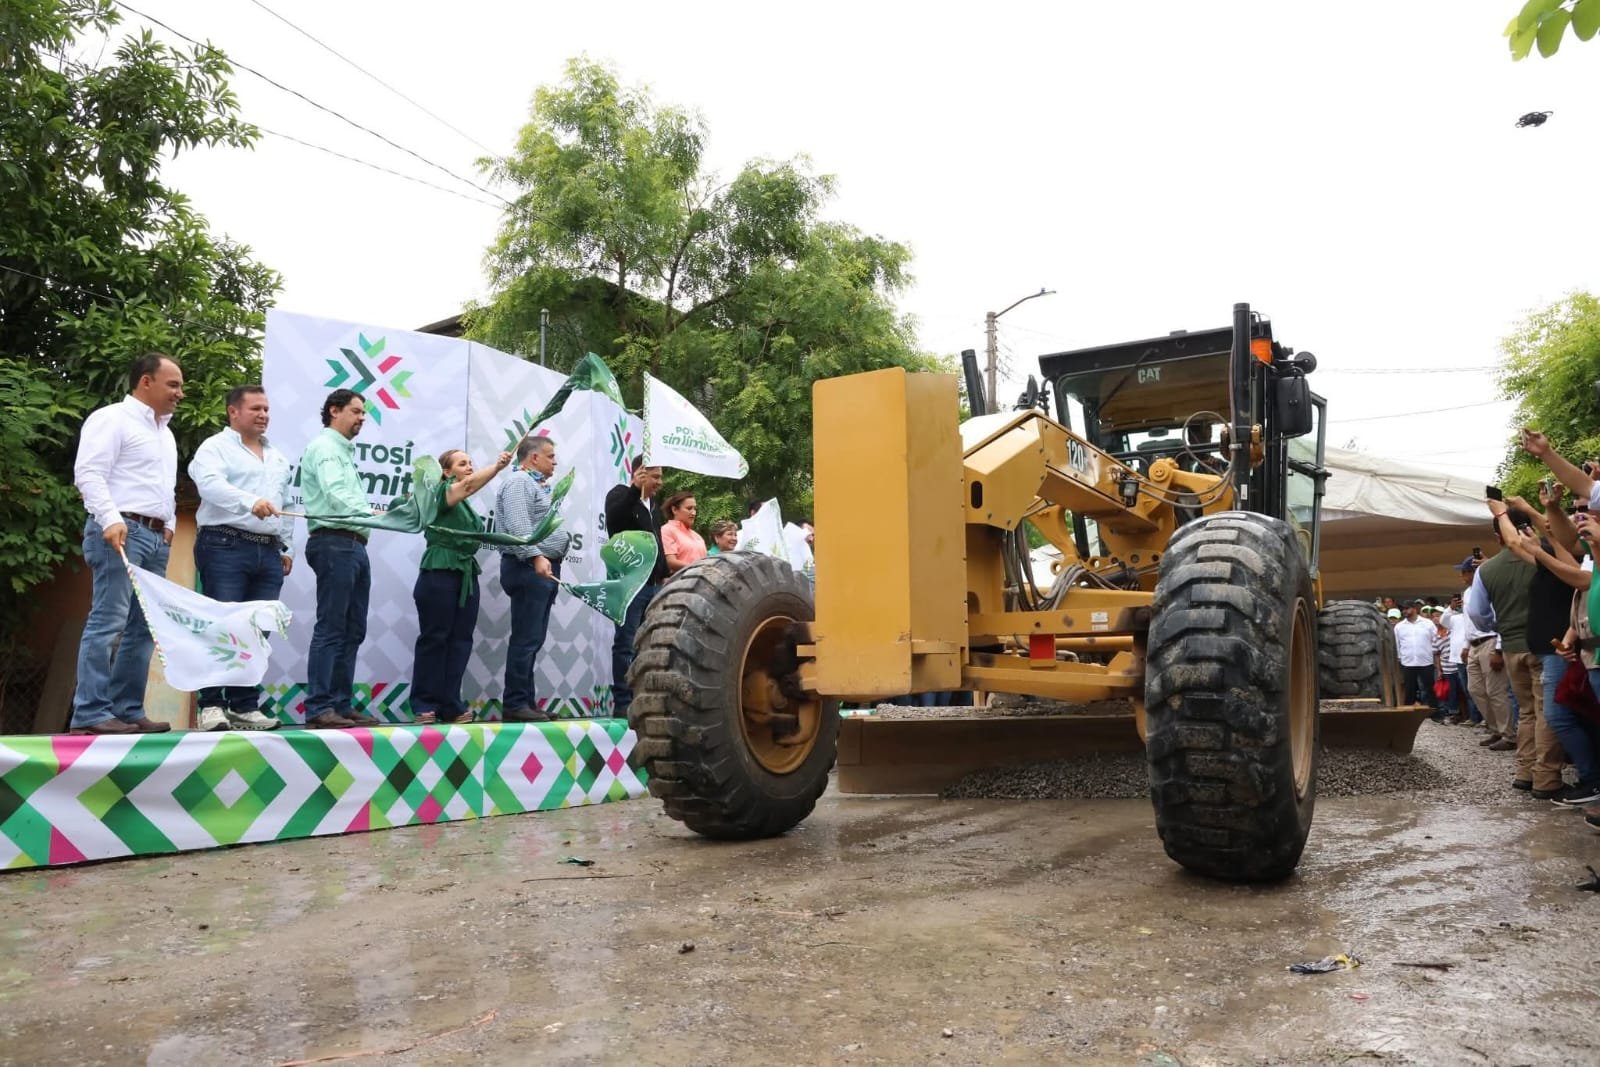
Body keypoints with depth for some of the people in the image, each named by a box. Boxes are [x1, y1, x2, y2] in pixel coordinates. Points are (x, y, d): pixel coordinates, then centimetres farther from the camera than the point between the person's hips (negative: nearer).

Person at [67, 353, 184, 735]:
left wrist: (169, 524, 18)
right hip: (120, 532, -8)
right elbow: (88, 473, -13)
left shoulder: (165, 432, 24)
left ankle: (128, 710, 8)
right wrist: (110, 519, -23)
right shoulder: (112, 418, -2)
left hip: (155, 536, 9)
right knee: (107, 622, -12)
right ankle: (90, 713, -11)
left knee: (142, 627, 5)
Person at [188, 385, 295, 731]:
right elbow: (211, 484, -18)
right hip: (225, 547, -6)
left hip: (268, 553, 6)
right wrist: (251, 502, -33)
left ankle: (245, 707, 10)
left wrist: (287, 547, 19)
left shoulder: (278, 457, 23)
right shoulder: (215, 447, 2)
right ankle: (211, 705, -3)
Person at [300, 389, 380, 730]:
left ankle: (342, 705, 13)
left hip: (353, 546, 10)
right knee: (330, 628, -10)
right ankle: (318, 709, -8)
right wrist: (373, 515, -29)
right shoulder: (323, 447, -4)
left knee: (353, 631, 9)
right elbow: (336, 494, -19)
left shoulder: (344, 452, 25)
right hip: (334, 544, -10)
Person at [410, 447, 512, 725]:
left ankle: (450, 706, 5)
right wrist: (497, 467, -33)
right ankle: (424, 706, 2)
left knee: (460, 640, 3)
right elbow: (470, 484, -23)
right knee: (434, 639, -4)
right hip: (439, 574, -8)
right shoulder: (440, 493, -6)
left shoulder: (465, 504, 18)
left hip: (467, 574, 8)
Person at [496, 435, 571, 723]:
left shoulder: (537, 486, 24)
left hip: (544, 570, 10)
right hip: (529, 569, -10)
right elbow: (518, 526, -22)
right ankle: (515, 704, -9)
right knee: (526, 639, -11)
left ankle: (527, 702, 12)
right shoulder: (519, 483, -7)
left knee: (533, 640, 9)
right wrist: (536, 557, -29)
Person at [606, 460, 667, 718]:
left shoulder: (651, 503, 21)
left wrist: (664, 574, 20)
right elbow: (613, 518, -25)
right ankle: (622, 702, -5)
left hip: (653, 583, 8)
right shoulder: (620, 495, -3)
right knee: (626, 644, -7)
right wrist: (635, 489, -33)